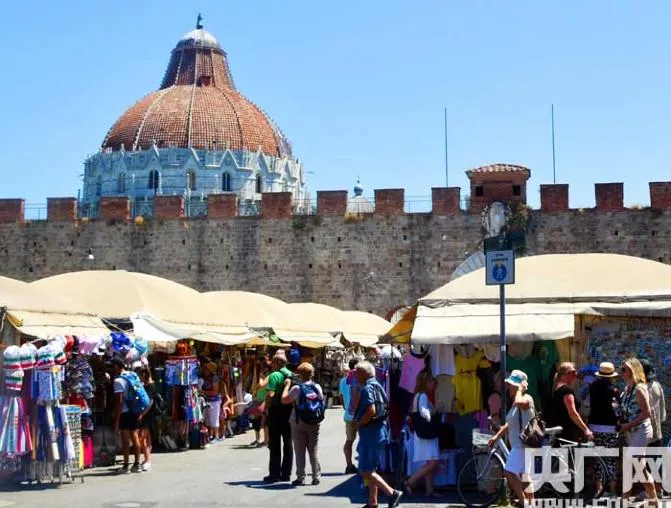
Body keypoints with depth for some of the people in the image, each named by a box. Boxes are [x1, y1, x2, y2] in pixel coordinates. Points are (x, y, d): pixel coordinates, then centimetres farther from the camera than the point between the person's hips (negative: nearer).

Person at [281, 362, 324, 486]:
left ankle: (300, 478, 5)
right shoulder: (317, 387, -2)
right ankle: (316, 477, 13)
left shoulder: (297, 388, -15)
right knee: (314, 450, 12)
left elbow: (284, 400, -13)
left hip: (298, 423, -3)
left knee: (300, 452, 4)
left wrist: (287, 385, -4)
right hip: (315, 423, 3)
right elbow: (321, 400, 10)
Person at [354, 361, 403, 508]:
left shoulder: (367, 389, -16)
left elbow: (371, 411, -27)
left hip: (371, 433, -10)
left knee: (365, 471, -9)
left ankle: (392, 493, -15)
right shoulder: (377, 386, 15)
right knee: (370, 470, 16)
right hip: (379, 431, 10)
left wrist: (359, 424, -12)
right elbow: (384, 409, 21)